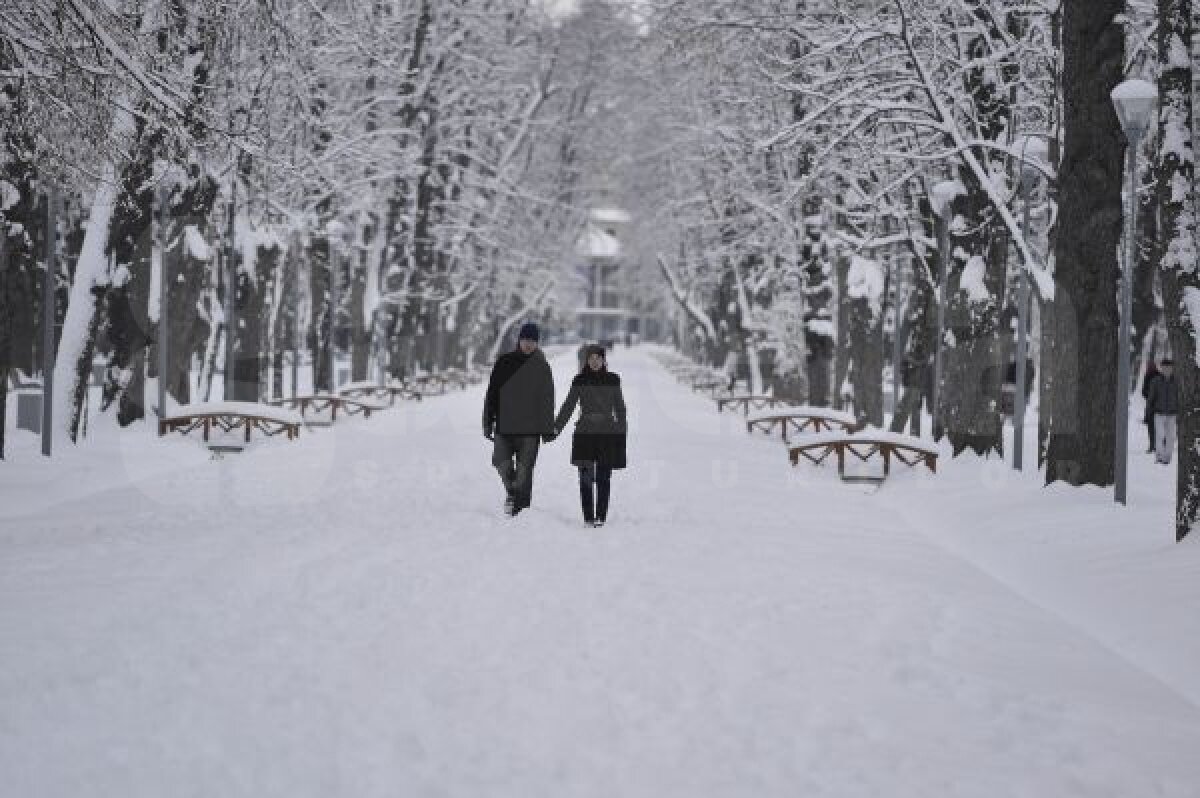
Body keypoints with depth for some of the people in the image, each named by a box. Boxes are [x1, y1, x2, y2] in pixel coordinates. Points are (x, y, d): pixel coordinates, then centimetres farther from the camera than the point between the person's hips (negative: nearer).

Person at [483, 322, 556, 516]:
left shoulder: (541, 367, 4)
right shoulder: (504, 362, 7)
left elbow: (547, 400, 4)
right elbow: (492, 394, 9)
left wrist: (547, 429, -1)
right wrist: (488, 422, 6)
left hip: (530, 428, -1)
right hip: (504, 426, 1)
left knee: (524, 469, -2)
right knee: (501, 462, -12)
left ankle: (520, 509, 4)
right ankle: (511, 490, 16)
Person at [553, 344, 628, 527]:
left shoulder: (612, 380, 6)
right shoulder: (579, 381, 6)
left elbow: (620, 407, 12)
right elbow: (568, 406, 6)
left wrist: (622, 431, 10)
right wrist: (556, 427, -3)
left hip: (608, 433, 0)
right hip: (585, 433, 0)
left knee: (604, 478, -1)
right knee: (586, 478, -5)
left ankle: (601, 516, 4)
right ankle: (588, 516, -2)